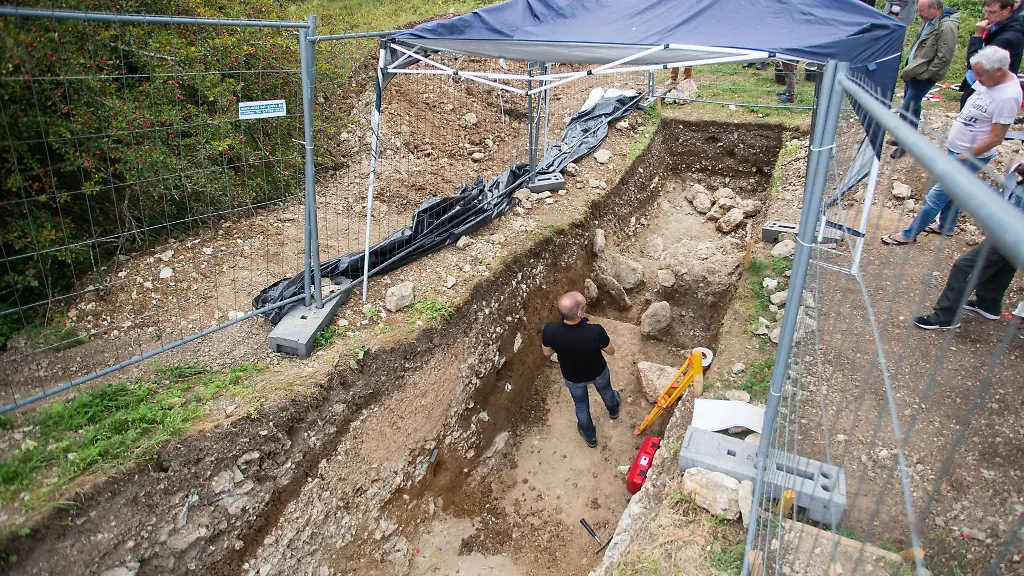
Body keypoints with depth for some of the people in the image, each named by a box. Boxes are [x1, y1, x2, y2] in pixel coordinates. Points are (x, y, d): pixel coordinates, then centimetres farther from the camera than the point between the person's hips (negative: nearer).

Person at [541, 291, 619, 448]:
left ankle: (590, 436, 57)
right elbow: (611, 351, -19)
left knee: (581, 405, 31)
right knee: (605, 391, 36)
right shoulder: (596, 331, -41)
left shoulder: (550, 330, -36)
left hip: (572, 378, 1)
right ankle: (613, 410, 69)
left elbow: (547, 352, -13)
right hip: (598, 372, 0)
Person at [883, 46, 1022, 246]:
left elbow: (995, 138, -23)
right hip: (955, 149, 9)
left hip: (969, 157, -9)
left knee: (936, 195, -2)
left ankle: (909, 234, 8)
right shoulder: (990, 82, 0)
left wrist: (964, 157, -18)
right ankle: (946, 227, 42)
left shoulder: (1007, 97, -26)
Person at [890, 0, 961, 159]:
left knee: (907, 110, -6)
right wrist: (909, 69, 12)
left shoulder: (947, 27, -22)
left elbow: (943, 59, -22)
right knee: (912, 107, 19)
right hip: (913, 72, 9)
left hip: (924, 77, -9)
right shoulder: (929, 21, 5)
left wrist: (922, 74, -18)